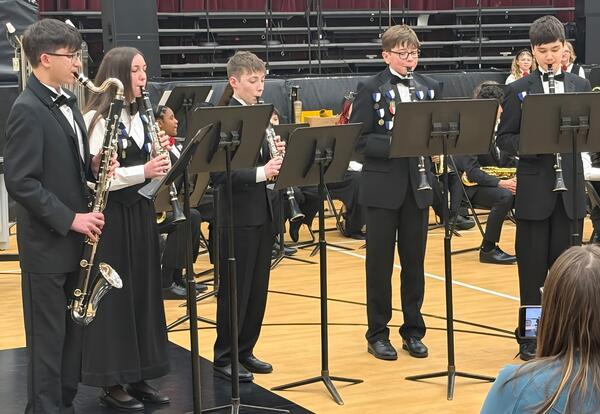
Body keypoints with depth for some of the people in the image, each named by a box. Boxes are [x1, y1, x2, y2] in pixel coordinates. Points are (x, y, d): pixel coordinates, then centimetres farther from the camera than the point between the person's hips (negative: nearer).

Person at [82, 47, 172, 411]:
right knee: (114, 297, -2)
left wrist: (160, 159, -5)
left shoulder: (140, 117, 12)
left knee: (144, 292, 10)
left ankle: (138, 377, 20)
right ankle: (112, 383, 8)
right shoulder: (97, 119, -12)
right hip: (111, 217, -8)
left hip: (140, 213, 8)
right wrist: (142, 171, -25)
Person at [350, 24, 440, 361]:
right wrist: (392, 144, -23)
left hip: (418, 185, 4)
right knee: (380, 262, 5)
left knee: (414, 261, 10)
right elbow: (359, 140, -9)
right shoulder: (371, 90, -5)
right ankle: (378, 333, 15)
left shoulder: (430, 89, 8)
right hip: (383, 186, -3)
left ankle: (413, 330, 21)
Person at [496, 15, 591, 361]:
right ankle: (531, 336, 14)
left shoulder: (581, 86, 8)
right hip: (535, 189, -2)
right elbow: (504, 138, -1)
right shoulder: (519, 90, 1)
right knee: (533, 267, 5)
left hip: (570, 187, 2)